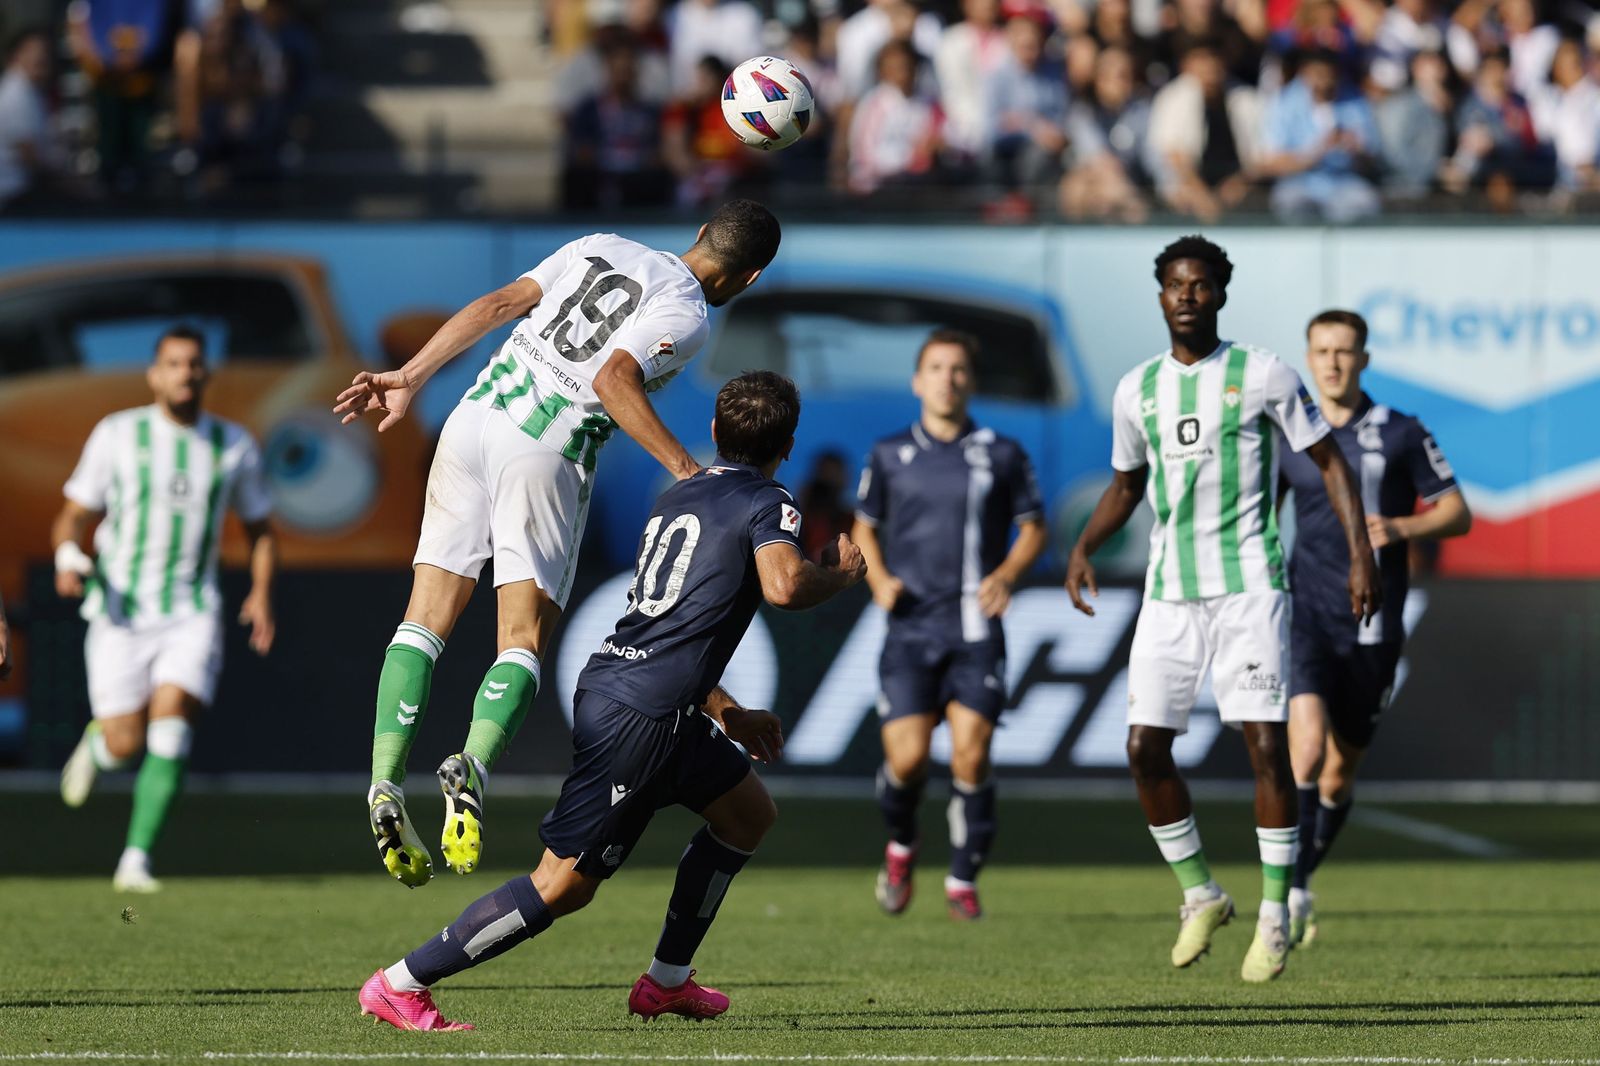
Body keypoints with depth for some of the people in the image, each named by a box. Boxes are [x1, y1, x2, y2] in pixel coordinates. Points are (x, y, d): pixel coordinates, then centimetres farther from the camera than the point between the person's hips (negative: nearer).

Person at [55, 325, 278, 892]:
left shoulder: (234, 445, 5)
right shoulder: (117, 435, -1)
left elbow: (260, 529, 17)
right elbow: (72, 517, 4)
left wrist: (261, 595, 0)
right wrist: (69, 558, -19)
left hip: (192, 616, 1)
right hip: (121, 611, -1)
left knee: (171, 736, -18)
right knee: (126, 746, -3)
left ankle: (136, 860, -14)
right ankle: (98, 741, 35)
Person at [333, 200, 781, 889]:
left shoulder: (602, 249, 17)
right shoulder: (686, 315, -2)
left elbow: (499, 305, 12)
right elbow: (613, 378, -18)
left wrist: (411, 376, 14)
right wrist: (688, 471, -18)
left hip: (474, 418, 5)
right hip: (547, 453, -5)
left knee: (427, 619, 8)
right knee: (525, 639, 0)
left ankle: (385, 786, -5)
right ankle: (472, 767, -28)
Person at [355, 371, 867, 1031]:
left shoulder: (677, 498, 21)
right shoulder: (767, 504, -5)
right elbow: (782, 585, -27)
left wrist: (729, 716, 33)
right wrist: (839, 576, -5)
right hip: (639, 715, -9)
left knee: (749, 812, 22)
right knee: (565, 883, -7)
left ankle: (666, 982, 25)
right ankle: (400, 985, -4)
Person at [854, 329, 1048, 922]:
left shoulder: (1002, 456, 4)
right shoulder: (889, 456, 8)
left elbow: (1033, 528, 10)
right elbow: (865, 527, 19)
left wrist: (1006, 575, -9)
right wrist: (878, 579, 0)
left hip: (976, 632, -1)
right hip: (910, 628, 1)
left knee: (971, 759, -9)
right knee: (907, 760, -9)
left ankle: (963, 880, 8)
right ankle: (901, 847, 22)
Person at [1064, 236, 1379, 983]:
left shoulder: (1261, 375, -2)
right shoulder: (1137, 390, 10)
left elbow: (1328, 462, 2)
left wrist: (1360, 552, -8)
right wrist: (1084, 547, 6)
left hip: (1249, 587, -4)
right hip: (1169, 594, 4)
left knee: (1266, 741, -11)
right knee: (1144, 746, -3)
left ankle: (1275, 918, -2)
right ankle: (1199, 895, 15)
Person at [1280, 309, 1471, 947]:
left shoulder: (1401, 435, 2)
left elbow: (1457, 513, 3)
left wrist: (1402, 528, -15)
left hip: (1372, 625, 1)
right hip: (1306, 613, -1)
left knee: (1339, 773, 9)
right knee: (1307, 744, -22)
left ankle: (1299, 879, 32)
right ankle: (1293, 894, -21)